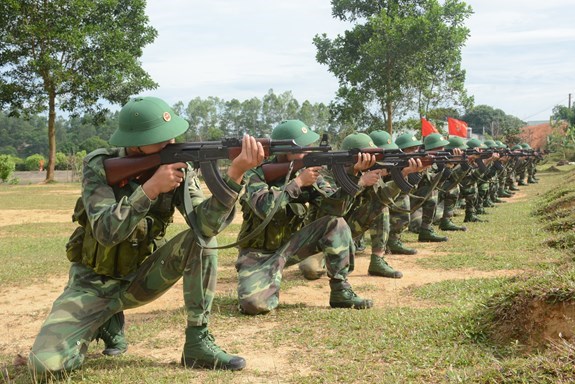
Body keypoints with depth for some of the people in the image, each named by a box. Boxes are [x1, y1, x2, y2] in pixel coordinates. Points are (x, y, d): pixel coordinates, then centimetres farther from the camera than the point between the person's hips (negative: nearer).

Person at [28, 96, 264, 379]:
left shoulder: (179, 169, -12)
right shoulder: (100, 166, -18)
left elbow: (206, 224, -28)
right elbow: (107, 233, -30)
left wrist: (236, 173, -41)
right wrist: (151, 188, -38)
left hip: (142, 276, 2)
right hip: (95, 282, -2)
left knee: (201, 238, -23)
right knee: (46, 364, -22)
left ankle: (198, 343, -13)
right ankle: (107, 322, 10)